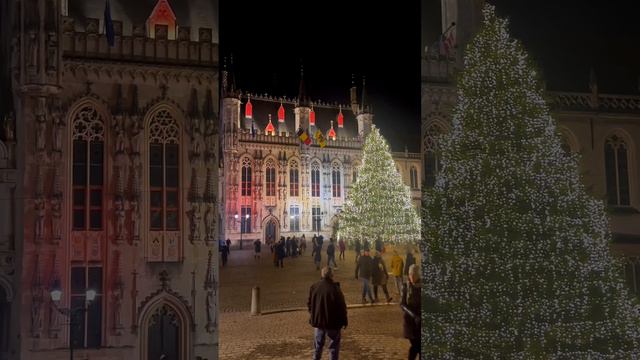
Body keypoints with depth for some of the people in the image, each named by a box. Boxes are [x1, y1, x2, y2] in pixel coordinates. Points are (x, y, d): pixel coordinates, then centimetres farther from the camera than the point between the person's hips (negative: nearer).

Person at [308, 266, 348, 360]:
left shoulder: (314, 287, -6)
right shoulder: (335, 289, -21)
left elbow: (309, 304, 5)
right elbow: (342, 306, -13)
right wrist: (344, 320, 0)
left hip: (317, 321, 5)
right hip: (332, 322, -5)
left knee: (318, 345, 20)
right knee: (334, 345, 9)